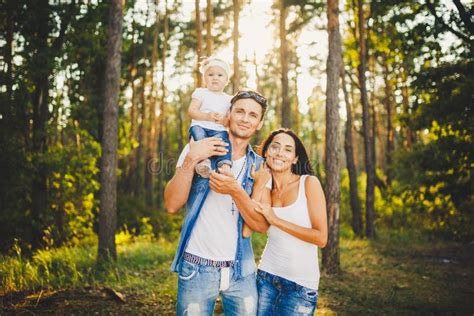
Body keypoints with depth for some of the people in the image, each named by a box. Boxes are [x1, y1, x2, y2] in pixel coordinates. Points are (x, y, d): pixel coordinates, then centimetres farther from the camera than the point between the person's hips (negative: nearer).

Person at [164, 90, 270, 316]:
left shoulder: (259, 166, 4)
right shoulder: (198, 149, -2)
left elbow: (262, 225, -6)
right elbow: (172, 205, -10)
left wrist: (236, 191, -21)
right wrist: (190, 160, -23)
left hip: (241, 271, 2)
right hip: (197, 267, -2)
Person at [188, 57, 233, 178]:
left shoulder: (229, 99, 18)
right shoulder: (201, 92, 13)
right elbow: (191, 110, 1)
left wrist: (224, 121, -11)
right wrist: (207, 116, -15)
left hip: (219, 130, 1)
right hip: (200, 126, 0)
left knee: (222, 138, -33)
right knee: (198, 133, -35)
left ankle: (224, 165, -47)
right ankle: (203, 160, -46)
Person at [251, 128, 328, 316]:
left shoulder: (309, 183, -8)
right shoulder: (265, 187, 4)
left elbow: (321, 238, -14)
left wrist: (276, 220, -16)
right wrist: (258, 186, -13)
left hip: (301, 284, -3)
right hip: (266, 276, 4)